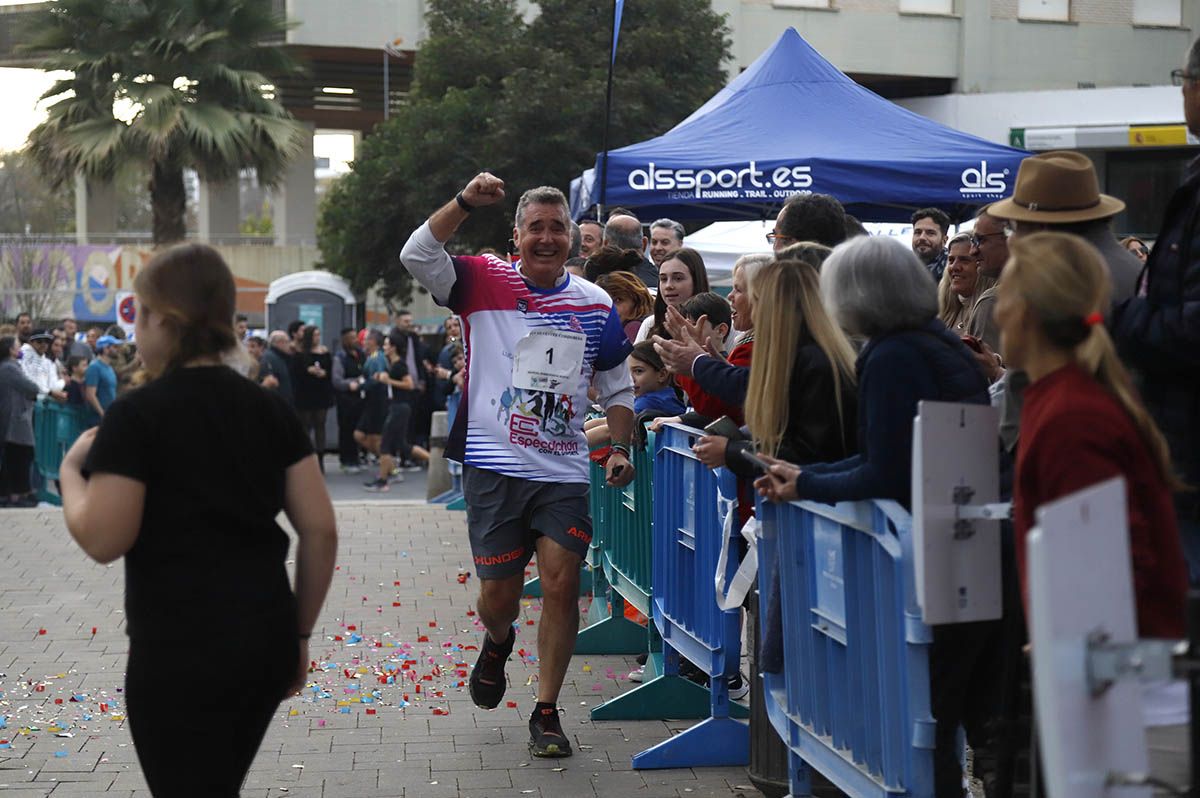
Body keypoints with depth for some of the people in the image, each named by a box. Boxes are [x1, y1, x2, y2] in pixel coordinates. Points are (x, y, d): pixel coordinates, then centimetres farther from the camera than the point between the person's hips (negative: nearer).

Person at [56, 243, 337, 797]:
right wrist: (299, 632, 13)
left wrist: (70, 470, 2)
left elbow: (102, 539, -15)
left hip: (180, 647, -6)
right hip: (265, 636, 6)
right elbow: (320, 530, 4)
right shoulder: (269, 407, 7)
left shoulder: (138, 413, -10)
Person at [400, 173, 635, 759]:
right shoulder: (486, 283, 0)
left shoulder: (596, 306, 8)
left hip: (564, 472, 1)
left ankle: (546, 713, 8)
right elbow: (417, 255, -15)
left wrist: (620, 449, 1)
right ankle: (498, 643, 43)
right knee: (497, 594, 5)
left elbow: (617, 388, 16)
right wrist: (466, 202, -24)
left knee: (561, 583, -7)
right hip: (493, 469, -1)